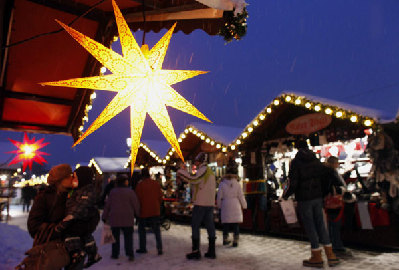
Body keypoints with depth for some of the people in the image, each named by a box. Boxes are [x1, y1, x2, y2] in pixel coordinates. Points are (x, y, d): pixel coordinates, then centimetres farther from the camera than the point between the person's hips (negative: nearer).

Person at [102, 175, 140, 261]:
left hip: (114, 218, 2)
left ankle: (115, 254, 18)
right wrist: (138, 214, 9)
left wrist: (105, 217, 13)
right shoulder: (130, 191, -7)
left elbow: (107, 205, 5)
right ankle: (130, 254, -1)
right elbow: (135, 205, -5)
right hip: (127, 218, -2)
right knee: (128, 236, 5)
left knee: (115, 236, 13)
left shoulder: (113, 192, 2)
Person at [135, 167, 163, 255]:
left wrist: (138, 209, 7)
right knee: (157, 230, 9)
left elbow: (138, 198, -8)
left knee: (141, 229, 14)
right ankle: (159, 248, 3)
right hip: (155, 211, 3)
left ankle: (143, 248, 17)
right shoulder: (156, 183, 1)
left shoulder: (140, 185, -10)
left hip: (144, 211, -3)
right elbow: (160, 196, 4)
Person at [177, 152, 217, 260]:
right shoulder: (210, 171, 20)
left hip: (201, 203, -9)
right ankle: (211, 251, 14)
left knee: (195, 226, -1)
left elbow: (194, 180, -24)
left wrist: (181, 172, -15)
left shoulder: (203, 169, -9)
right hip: (210, 203, 9)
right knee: (210, 226, 9)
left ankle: (196, 251, 2)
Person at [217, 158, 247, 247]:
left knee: (226, 224, 12)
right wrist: (244, 205, 13)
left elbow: (219, 197, -2)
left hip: (225, 206, 1)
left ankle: (225, 240, 22)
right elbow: (241, 197, -1)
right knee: (236, 225, 6)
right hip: (236, 207, -1)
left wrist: (219, 206, 13)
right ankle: (235, 241, 6)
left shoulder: (222, 184, -6)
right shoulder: (237, 185, -6)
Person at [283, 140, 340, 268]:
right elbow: (329, 172, 5)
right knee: (320, 225, 13)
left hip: (304, 199, -5)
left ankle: (317, 257, 11)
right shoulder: (316, 161, 7)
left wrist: (285, 195, -2)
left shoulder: (296, 162, -10)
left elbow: (293, 183, -15)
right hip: (317, 197, 5)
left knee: (310, 226, 3)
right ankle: (330, 255, 16)